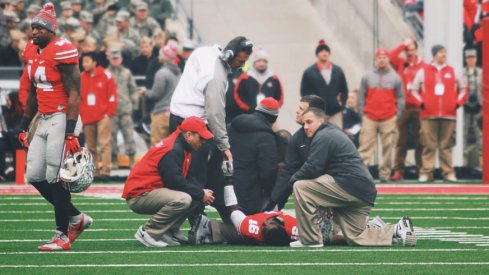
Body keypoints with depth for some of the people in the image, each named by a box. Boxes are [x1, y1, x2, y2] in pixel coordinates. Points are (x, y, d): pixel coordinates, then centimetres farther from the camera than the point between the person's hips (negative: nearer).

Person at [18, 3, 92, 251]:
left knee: (55, 178, -7)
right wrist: (24, 127, 22)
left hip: (61, 119, -9)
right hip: (44, 121, 9)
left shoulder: (61, 51, -14)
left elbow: (74, 95, -16)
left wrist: (70, 133, -22)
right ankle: (75, 218, 20)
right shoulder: (32, 52, 12)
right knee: (34, 176, 7)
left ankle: (62, 235, 3)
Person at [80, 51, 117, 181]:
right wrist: (80, 115, 7)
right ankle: (93, 171, 11)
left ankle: (105, 171, -14)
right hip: (87, 118, 4)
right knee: (91, 146, 6)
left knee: (104, 144, -10)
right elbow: (78, 97, 13)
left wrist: (109, 113, -7)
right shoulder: (81, 77, 8)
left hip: (103, 116, -4)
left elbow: (112, 96, -3)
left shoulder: (106, 75, -3)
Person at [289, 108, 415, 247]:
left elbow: (312, 168, -15)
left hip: (352, 188, -10)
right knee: (355, 237, 15)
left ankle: (310, 240, -10)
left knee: (300, 187, -12)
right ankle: (398, 229, 10)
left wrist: (293, 178, 0)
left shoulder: (323, 136, -6)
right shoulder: (333, 133, 27)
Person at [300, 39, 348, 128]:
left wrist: (341, 103, 5)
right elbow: (304, 92, 3)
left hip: (335, 113, 3)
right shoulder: (309, 72, 1)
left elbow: (344, 90, 18)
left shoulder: (338, 71, 11)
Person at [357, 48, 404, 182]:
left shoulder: (395, 78, 7)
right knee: (365, 146, -6)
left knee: (388, 147, 0)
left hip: (389, 119, 0)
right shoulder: (367, 77, 8)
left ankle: (385, 173, 6)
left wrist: (397, 115, 1)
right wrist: (361, 114, 3)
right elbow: (361, 97, 9)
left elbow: (400, 98, 9)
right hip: (369, 119, 0)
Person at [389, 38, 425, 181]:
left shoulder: (423, 66, 2)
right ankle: (398, 171, -1)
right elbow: (391, 56, -8)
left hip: (418, 108, -1)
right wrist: (403, 45, -7)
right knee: (401, 141, 0)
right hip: (403, 106, 1)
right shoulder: (400, 64, 8)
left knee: (420, 141, 2)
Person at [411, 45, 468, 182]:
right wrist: (421, 103, -1)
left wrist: (458, 103, 5)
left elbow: (463, 89, 18)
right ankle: (426, 172, -3)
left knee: (447, 146, 0)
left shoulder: (452, 72, 12)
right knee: (428, 145, -4)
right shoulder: (423, 72, 8)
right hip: (428, 115, -1)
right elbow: (414, 90, 12)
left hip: (449, 115, 1)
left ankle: (448, 173, 2)